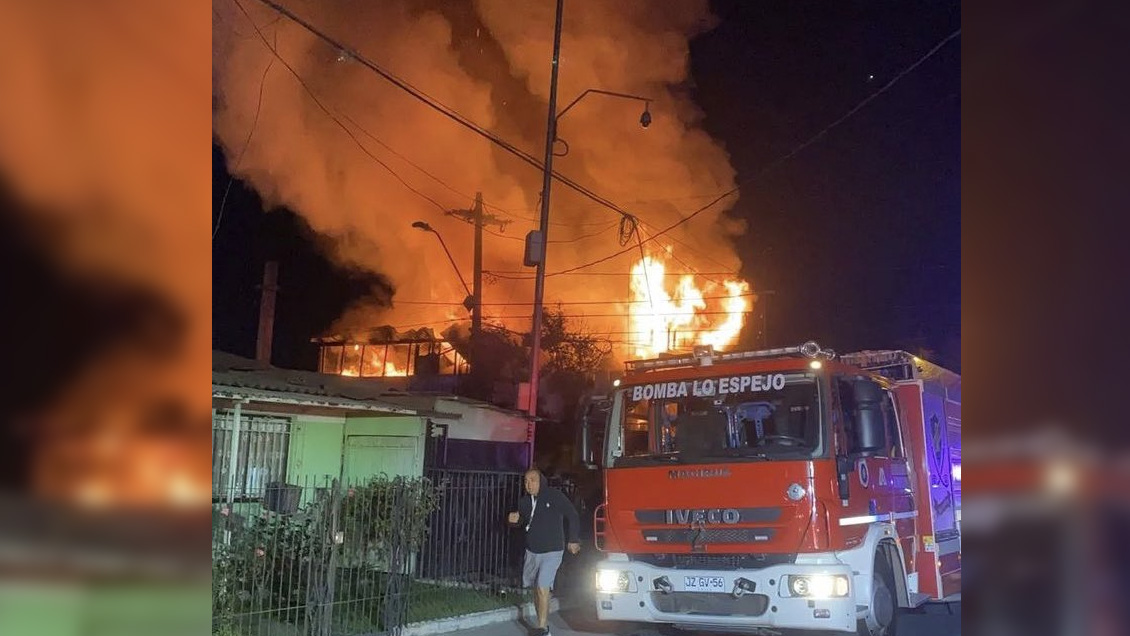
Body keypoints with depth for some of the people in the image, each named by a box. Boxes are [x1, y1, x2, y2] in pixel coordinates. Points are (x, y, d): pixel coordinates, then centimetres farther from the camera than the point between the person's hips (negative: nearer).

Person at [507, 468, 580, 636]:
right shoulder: (525, 501, 2)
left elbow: (572, 516, -7)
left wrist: (574, 540, -6)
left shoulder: (554, 496, -14)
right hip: (532, 551, 6)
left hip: (551, 552, -6)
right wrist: (515, 520, -7)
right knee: (536, 589, 11)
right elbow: (523, 522, 17)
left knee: (543, 588, -15)